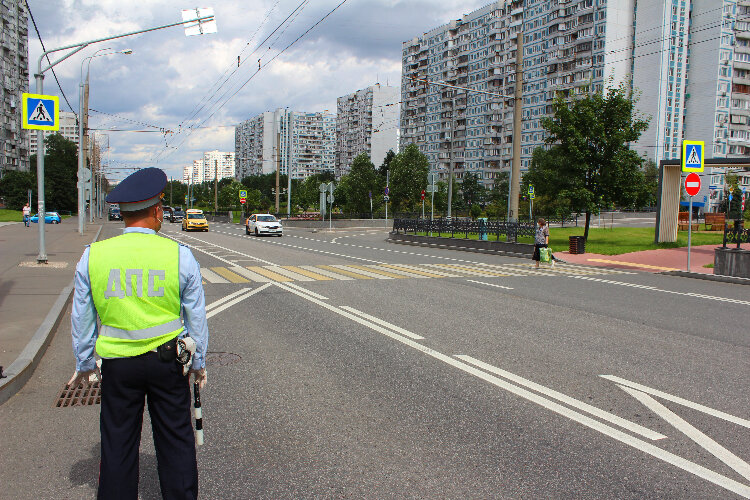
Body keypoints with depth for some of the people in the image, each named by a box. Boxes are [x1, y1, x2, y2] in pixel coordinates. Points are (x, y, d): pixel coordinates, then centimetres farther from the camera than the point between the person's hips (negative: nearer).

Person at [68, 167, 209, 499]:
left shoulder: (92, 255, -4)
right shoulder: (180, 255, -8)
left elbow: (82, 319, 4)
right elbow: (196, 316, -1)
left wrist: (84, 364, 17)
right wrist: (199, 361, 12)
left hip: (117, 364, 1)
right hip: (167, 360, -1)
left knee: (117, 444, 14)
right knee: (175, 440, 12)